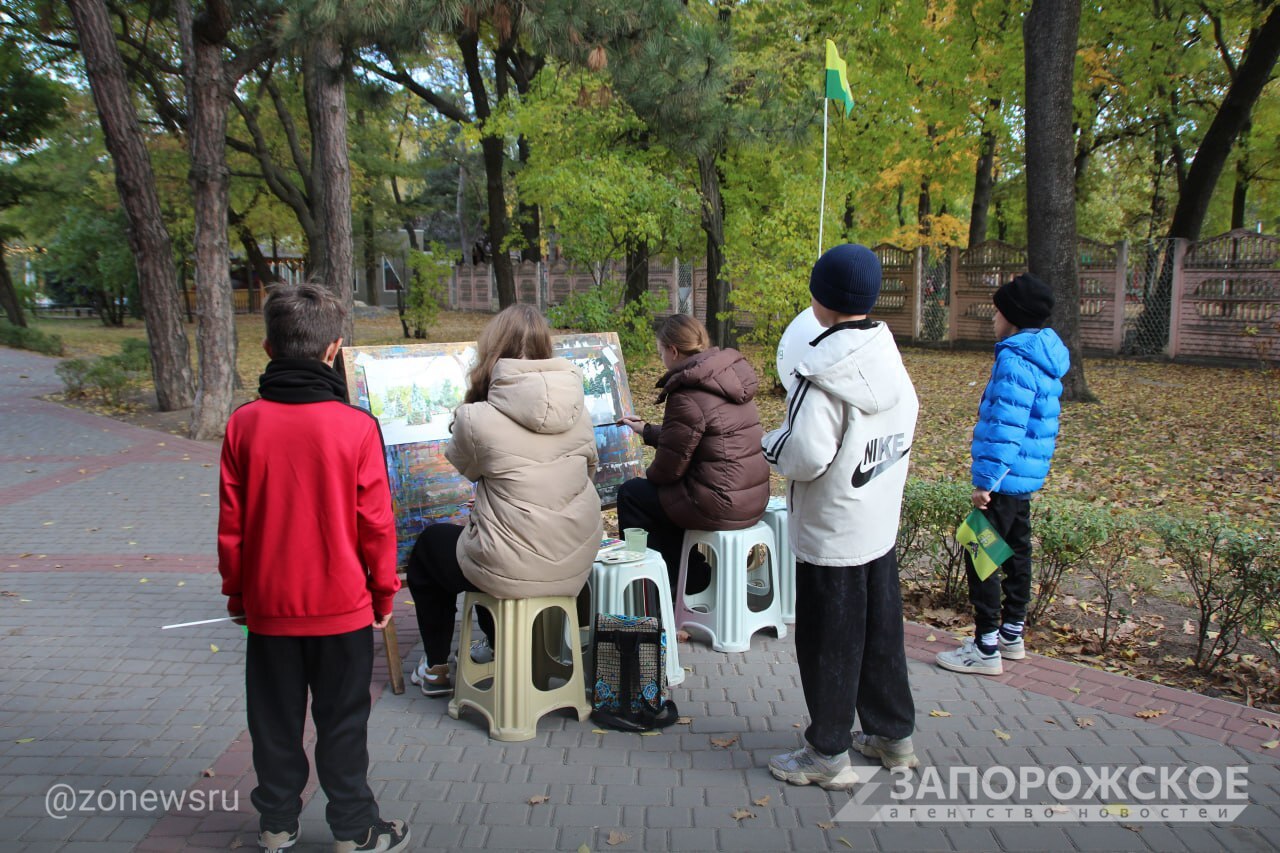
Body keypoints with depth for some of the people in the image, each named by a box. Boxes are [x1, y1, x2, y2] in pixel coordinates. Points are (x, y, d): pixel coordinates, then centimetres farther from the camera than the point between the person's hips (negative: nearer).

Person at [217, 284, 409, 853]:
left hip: (268, 607, 2)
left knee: (275, 721, 17)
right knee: (342, 722, 11)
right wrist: (384, 593, 4)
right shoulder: (356, 426, -14)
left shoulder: (244, 424, -8)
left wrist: (237, 592, 12)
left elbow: (230, 525, -1)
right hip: (342, 606, -2)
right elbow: (375, 523, -9)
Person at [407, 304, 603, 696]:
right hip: (577, 567, 5)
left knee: (428, 545, 26)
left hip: (511, 573, -5)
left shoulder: (477, 418, -18)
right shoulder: (578, 408, -4)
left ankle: (436, 668, 36)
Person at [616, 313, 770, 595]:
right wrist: (646, 430, 30)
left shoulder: (687, 397, -19)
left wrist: (649, 475, 8)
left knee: (631, 493, 9)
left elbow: (669, 468, -14)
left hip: (720, 507, -9)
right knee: (656, 491, 28)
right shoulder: (730, 378, 9)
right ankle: (691, 576, 31)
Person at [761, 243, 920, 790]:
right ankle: (894, 735, 36)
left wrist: (771, 442, -6)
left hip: (831, 535, -7)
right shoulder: (891, 360, 0)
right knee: (881, 632, 20)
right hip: (882, 525, 8)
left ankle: (828, 755, 20)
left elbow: (805, 458, -27)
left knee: (829, 643, 7)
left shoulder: (825, 372, -24)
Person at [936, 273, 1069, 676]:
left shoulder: (1015, 363, -20)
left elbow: (1004, 429, -25)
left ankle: (986, 648, 3)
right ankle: (1012, 634, 30)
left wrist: (986, 481, -22)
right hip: (1026, 477, 10)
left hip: (1005, 479, -10)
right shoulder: (1044, 360, 12)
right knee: (1016, 551, 18)